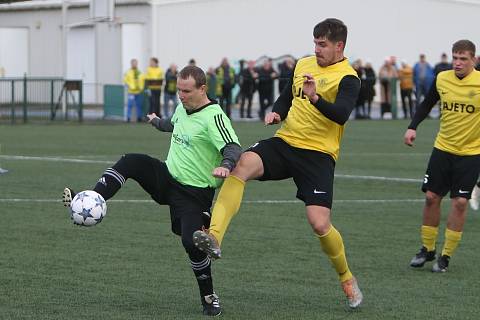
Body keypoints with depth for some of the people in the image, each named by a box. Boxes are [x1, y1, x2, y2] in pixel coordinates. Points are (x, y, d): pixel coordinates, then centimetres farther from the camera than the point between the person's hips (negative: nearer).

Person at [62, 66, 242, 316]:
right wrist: (157, 122, 53)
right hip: (167, 176, 7)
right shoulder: (182, 108, 6)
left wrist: (225, 165, -52)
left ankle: (209, 298, 2)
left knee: (191, 243, -20)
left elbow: (234, 149, -30)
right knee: (129, 162, -15)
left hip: (194, 193, -7)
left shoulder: (213, 116, -19)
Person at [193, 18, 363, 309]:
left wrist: (316, 99, -43)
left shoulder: (348, 79, -8)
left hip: (318, 155, -5)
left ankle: (347, 279, 16)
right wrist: (277, 113, 7)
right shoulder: (304, 65, 13)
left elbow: (342, 114, -26)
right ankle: (214, 237, -37)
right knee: (242, 164, -26)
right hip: (285, 143, 5)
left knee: (320, 224, -13)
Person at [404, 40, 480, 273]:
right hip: (443, 147, 4)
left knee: (459, 202, -5)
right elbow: (427, 105, 14)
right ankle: (427, 249, 20)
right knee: (431, 197, 4)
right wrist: (412, 127, 2)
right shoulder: (442, 79, -1)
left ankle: (446, 256, 6)